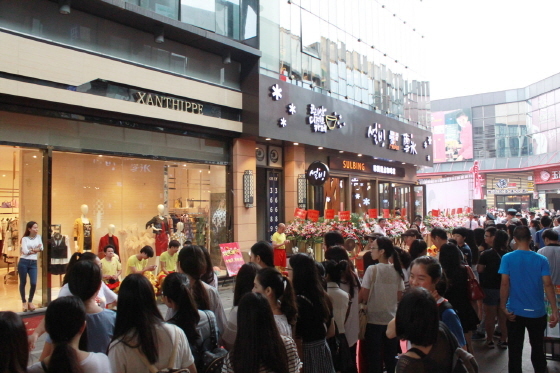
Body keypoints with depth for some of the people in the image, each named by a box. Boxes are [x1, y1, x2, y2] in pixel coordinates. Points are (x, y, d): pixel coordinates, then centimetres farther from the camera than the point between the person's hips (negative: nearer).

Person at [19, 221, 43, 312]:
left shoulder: (38, 237, 9)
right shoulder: (25, 238, -3)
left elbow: (41, 248, -1)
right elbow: (25, 251, -13)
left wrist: (31, 250, -8)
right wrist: (36, 249, -3)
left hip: (33, 263, 3)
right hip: (23, 262, -3)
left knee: (33, 283, -4)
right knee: (23, 283, 7)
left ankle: (30, 302, 16)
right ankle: (24, 302, 23)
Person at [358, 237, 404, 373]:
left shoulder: (372, 269, -15)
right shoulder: (397, 270, -2)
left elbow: (363, 296, -13)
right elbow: (399, 297, 6)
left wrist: (363, 301, 7)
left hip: (374, 319, -4)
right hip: (392, 320, 4)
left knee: (375, 358, 8)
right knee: (391, 358, 15)